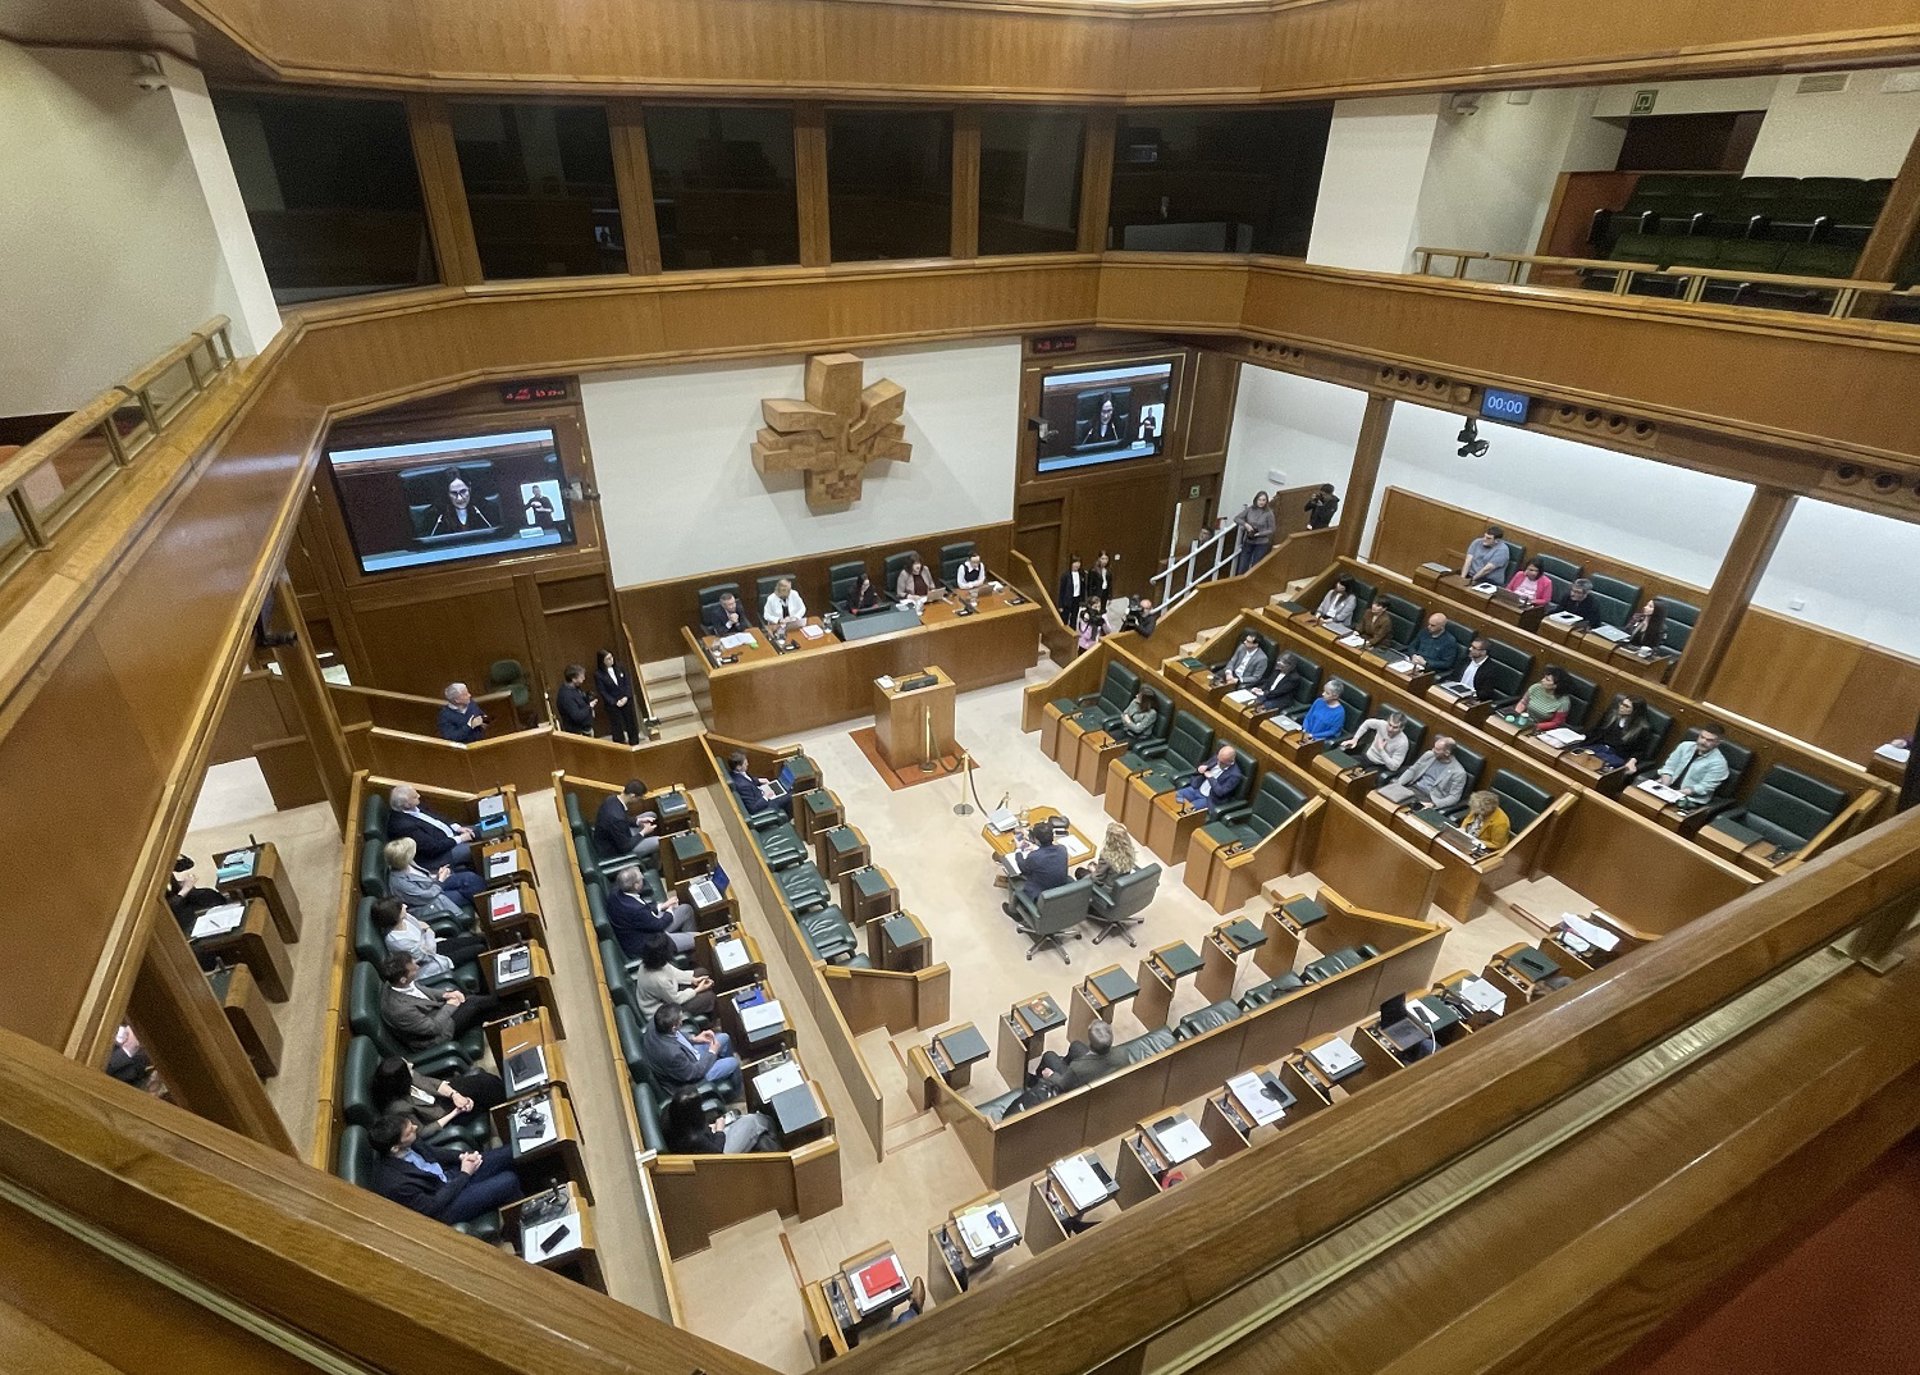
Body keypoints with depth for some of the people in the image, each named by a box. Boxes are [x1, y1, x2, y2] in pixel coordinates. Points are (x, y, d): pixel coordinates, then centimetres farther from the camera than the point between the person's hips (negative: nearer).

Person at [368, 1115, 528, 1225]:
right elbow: (433, 1206, -23)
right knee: (509, 1181, -16)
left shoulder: (407, 1146, -13)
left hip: (448, 1177, 7)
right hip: (445, 1206, -7)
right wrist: (465, 1174, -16)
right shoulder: (394, 1183, -34)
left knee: (508, 1154, 1)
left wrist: (462, 1156, -7)